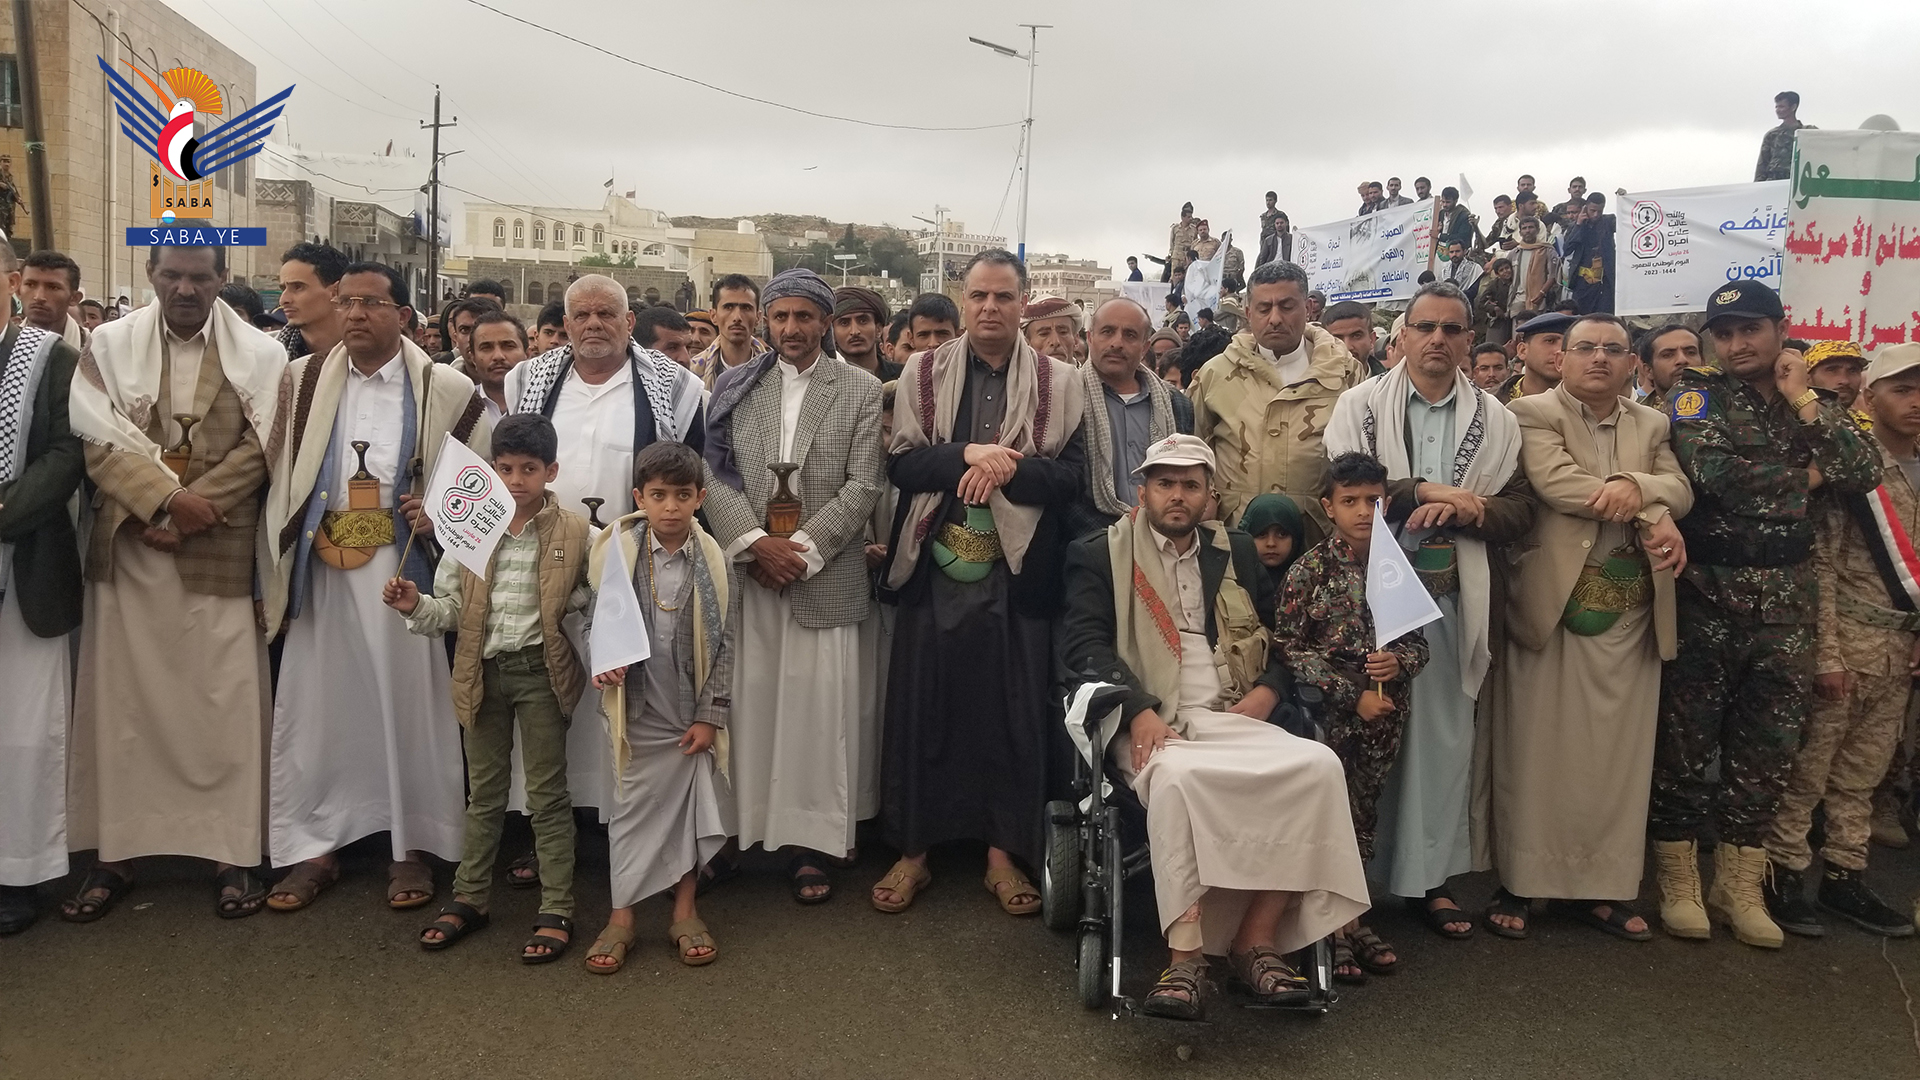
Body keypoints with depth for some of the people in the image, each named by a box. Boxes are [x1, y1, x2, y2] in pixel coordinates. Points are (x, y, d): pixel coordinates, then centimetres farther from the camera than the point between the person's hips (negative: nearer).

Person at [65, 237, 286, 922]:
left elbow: (257, 450, -3)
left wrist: (189, 514, -11)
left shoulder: (260, 356, 1)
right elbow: (99, 439, -1)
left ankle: (233, 852, 10)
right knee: (120, 702, 6)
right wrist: (167, 497, -14)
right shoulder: (110, 344, 7)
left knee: (226, 704, 1)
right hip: (129, 549, 2)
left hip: (219, 553, -2)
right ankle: (115, 853, 17)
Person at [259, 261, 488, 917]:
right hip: (321, 570, 2)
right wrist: (274, 570, 1)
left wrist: (439, 514, -12)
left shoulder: (445, 390, 0)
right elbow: (277, 476, 6)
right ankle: (314, 848, 20)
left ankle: (411, 847, 17)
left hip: (402, 567, -2)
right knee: (312, 706, 7)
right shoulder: (302, 382, 6)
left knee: (407, 704, 3)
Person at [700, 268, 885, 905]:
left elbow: (863, 485, -3)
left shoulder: (861, 390, 5)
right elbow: (713, 474, 3)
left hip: (824, 577, -1)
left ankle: (813, 844, 10)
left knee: (817, 705, 1)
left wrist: (803, 548, -11)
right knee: (748, 701, 4)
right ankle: (739, 829, 15)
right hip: (747, 571, 2)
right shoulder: (735, 386, 10)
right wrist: (754, 542, -11)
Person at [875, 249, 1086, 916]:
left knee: (1015, 715, 5)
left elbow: (1072, 474, -3)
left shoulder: (1059, 383, 4)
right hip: (934, 568, 1)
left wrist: (1006, 470, -18)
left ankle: (1004, 854, 20)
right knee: (920, 708, 6)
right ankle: (912, 851, 20)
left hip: (1017, 573, 0)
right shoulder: (922, 374, 6)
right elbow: (901, 463, -2)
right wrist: (967, 454, -18)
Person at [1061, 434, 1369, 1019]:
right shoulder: (1100, 554, 11)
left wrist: (1266, 690, 0)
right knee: (1177, 776, -37)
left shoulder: (1238, 552, 23)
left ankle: (1258, 937, -18)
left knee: (1318, 765, -24)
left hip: (1234, 718, 4)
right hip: (1153, 723, -4)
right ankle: (1186, 958, -33)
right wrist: (1140, 712, -18)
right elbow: (1084, 641, -2)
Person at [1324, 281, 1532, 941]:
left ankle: (1427, 877, 17)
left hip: (1453, 599, 2)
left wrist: (1465, 511, -15)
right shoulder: (1360, 405, 4)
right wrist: (1425, 491, -14)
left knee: (1444, 735, 5)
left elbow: (1519, 509, 4)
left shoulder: (1493, 419, 11)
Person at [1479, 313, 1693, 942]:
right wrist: (1651, 515, -15)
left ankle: (1598, 888, 18)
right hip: (1551, 603, -4)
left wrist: (1636, 485, -20)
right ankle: (1519, 884, 10)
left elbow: (1680, 490, 2)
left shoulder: (1652, 425, 16)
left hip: (1629, 611, 5)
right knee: (1535, 749, 1)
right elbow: (1556, 481, -16)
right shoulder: (1532, 414, 0)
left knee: (1616, 753, 7)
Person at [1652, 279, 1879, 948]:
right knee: (1686, 742, 2)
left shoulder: (1812, 403, 13)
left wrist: (1802, 397, -6)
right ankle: (1679, 881, 15)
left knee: (1768, 749, 9)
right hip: (1705, 598, -4)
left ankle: (1738, 885, 22)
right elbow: (1710, 469, -19)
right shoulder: (1698, 394, 0)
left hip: (1786, 605, 4)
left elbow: (1864, 474, -4)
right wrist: (1805, 479, -6)